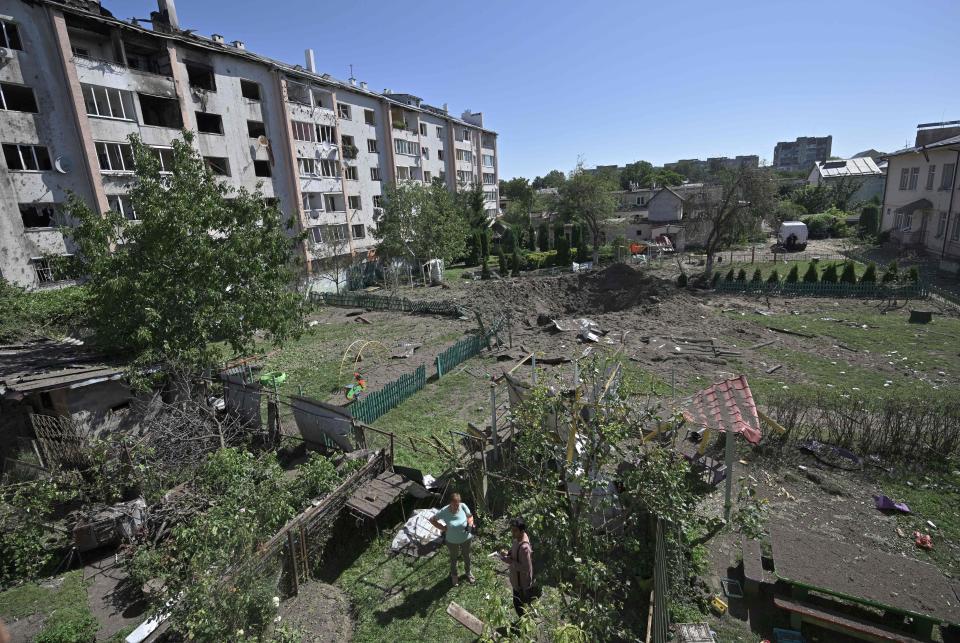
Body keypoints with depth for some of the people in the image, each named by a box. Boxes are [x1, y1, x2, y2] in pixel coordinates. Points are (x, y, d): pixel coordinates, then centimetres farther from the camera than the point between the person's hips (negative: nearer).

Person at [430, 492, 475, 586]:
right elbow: (432, 520, -16)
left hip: (466, 539, 2)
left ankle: (468, 572, 55)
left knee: (466, 556, 25)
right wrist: (443, 528, -20)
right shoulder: (444, 511, -29)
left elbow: (470, 516, -4)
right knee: (453, 558, 24)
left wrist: (470, 524, -21)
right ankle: (454, 575, 54)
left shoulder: (463, 506, -23)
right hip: (452, 541, -2)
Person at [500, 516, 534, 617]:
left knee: (519, 604, 14)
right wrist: (508, 553, -10)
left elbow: (526, 568, -30)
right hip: (518, 578, 9)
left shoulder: (524, 547, -36)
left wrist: (510, 561, -28)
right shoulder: (518, 538, -9)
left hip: (522, 581, -9)